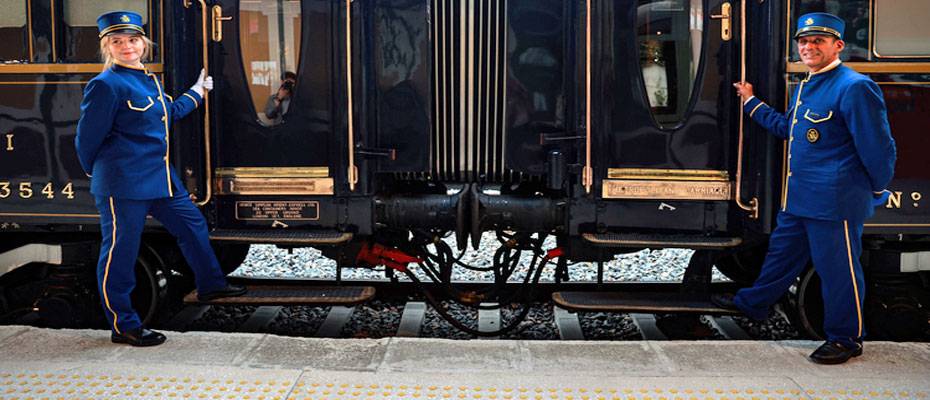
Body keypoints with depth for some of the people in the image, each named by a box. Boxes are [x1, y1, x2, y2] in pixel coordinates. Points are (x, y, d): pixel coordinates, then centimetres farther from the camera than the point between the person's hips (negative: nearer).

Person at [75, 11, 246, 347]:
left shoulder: (149, 79, 12)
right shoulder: (105, 85, -15)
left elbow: (165, 114, 29)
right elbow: (87, 139, -10)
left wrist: (197, 93, 37)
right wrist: (101, 174, 4)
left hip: (161, 177, 9)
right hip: (123, 184, -9)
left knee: (192, 224, 19)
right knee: (121, 252, 0)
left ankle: (210, 285, 39)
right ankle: (123, 326, 11)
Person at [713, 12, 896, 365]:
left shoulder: (854, 88, -16)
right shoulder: (805, 87, 14)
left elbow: (878, 147, -15)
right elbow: (787, 128, 30)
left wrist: (877, 190, -5)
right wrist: (752, 103, 32)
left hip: (834, 200, -9)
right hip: (798, 199, 9)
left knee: (838, 269, 2)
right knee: (782, 252, 22)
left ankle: (846, 339, 16)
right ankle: (753, 303, 38)